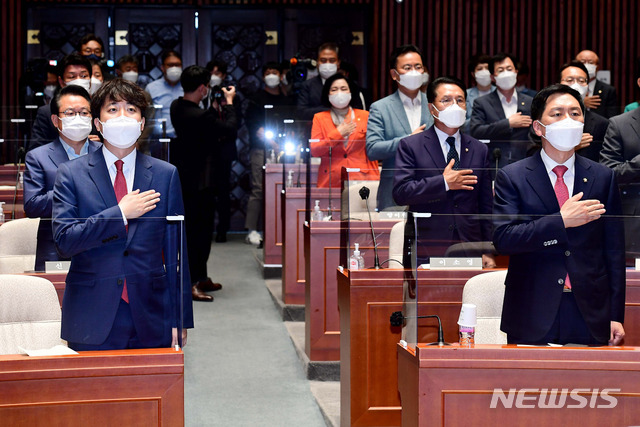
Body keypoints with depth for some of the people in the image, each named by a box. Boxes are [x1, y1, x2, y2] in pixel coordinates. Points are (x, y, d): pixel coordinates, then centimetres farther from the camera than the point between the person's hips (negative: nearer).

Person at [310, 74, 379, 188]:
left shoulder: (364, 116, 13)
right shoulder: (320, 118, 11)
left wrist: (375, 182, 4)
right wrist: (338, 134, -3)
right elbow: (314, 151, 1)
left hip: (360, 179, 0)